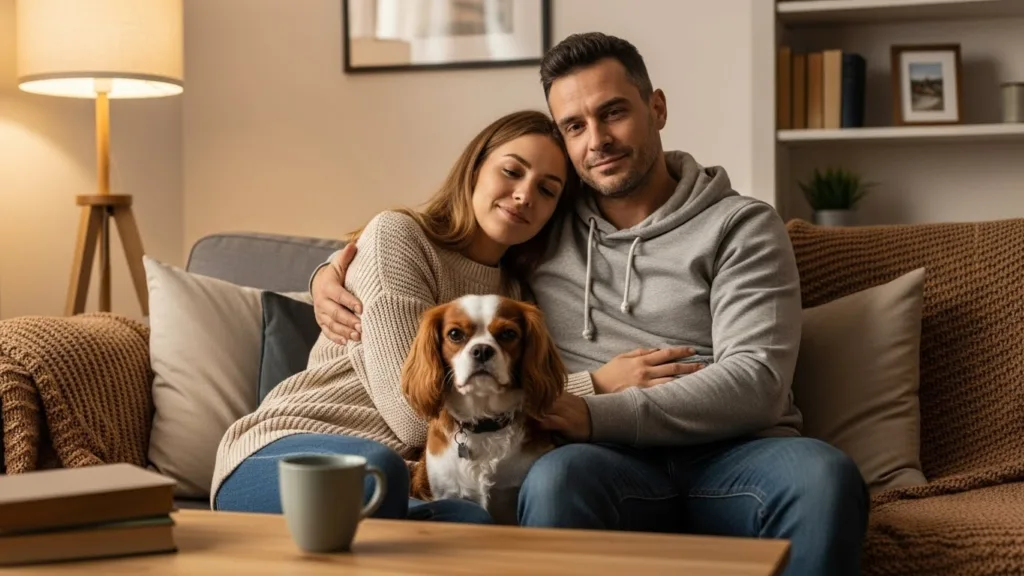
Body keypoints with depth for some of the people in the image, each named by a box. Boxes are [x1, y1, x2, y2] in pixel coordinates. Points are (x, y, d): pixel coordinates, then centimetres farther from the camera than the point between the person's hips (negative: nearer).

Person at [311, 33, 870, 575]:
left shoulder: (741, 224, 7)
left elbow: (755, 383, -6)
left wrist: (597, 416, -17)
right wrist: (333, 270, 7)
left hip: (735, 454, 0)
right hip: (618, 466, 1)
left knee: (825, 475, -35)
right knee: (556, 479, -36)